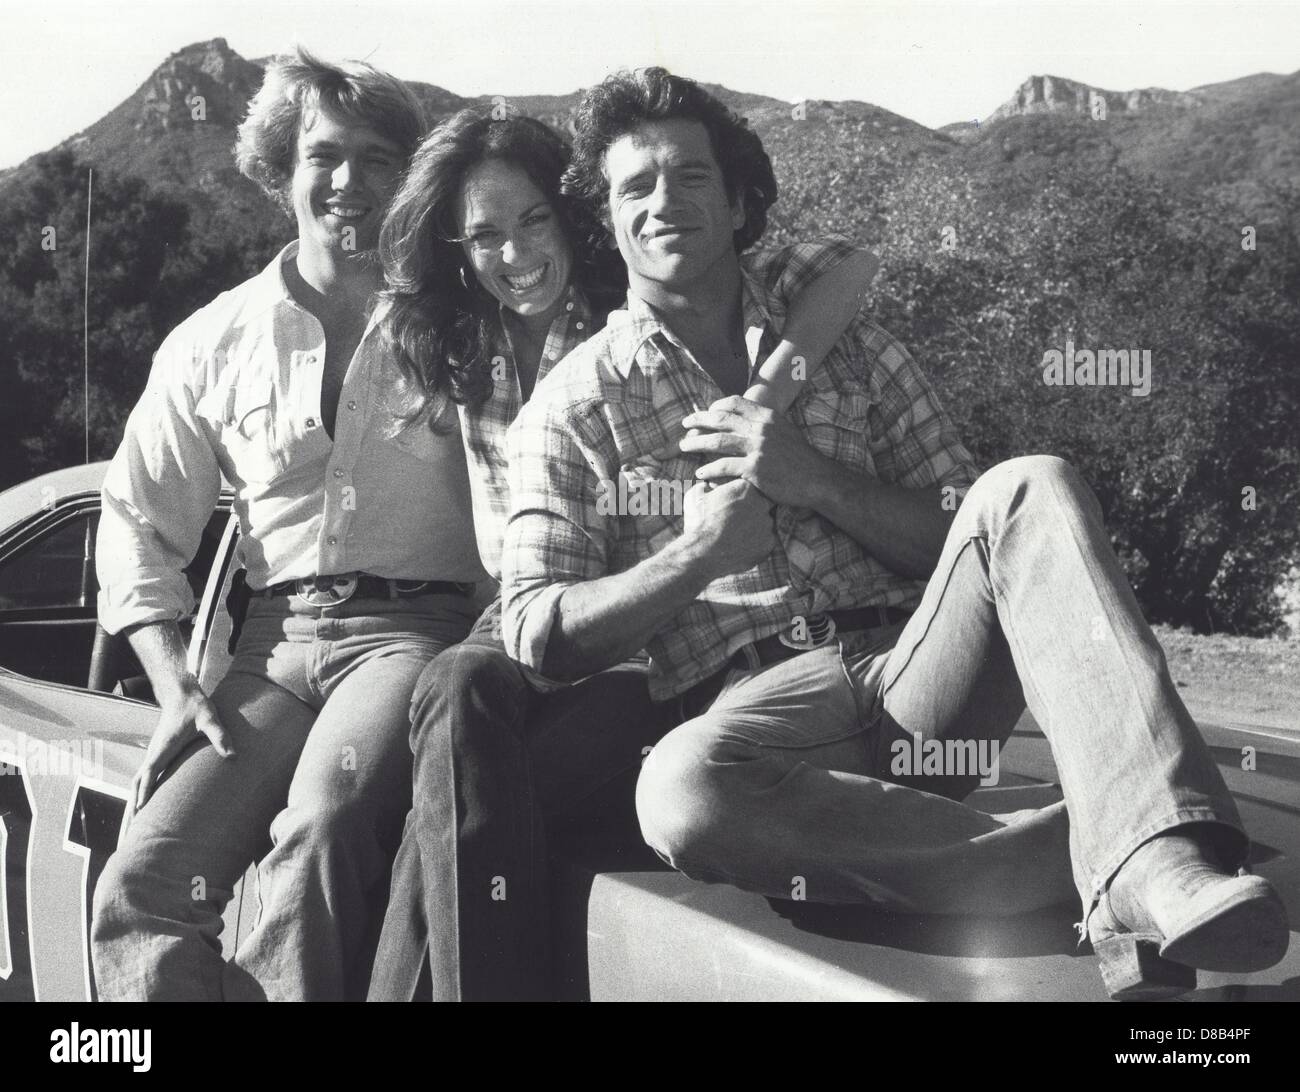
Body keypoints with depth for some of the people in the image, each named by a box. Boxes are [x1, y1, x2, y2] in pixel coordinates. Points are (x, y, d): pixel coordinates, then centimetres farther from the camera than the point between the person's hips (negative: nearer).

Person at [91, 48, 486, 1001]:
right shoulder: (215, 342, 14)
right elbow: (140, 523, 14)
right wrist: (176, 685, 2)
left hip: (412, 627, -3)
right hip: (276, 642, 3)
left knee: (324, 825, -33)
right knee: (140, 888, -18)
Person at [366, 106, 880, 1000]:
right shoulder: (470, 360, 15)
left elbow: (849, 265, -11)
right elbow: (499, 549, 10)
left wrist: (759, 404, -26)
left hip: (647, 639, -4)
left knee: (458, 789, -29)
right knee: (462, 688, -32)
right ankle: (490, 985, -28)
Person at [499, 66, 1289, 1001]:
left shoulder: (846, 345, 16)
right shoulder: (571, 410, 10)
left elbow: (973, 545, 9)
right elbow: (536, 635, 1)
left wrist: (816, 480, -8)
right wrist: (698, 551, -12)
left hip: (917, 668, 2)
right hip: (755, 705, -2)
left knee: (1031, 488, -24)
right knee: (681, 789, -38)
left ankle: (1162, 857, -41)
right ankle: (1093, 858, -30)